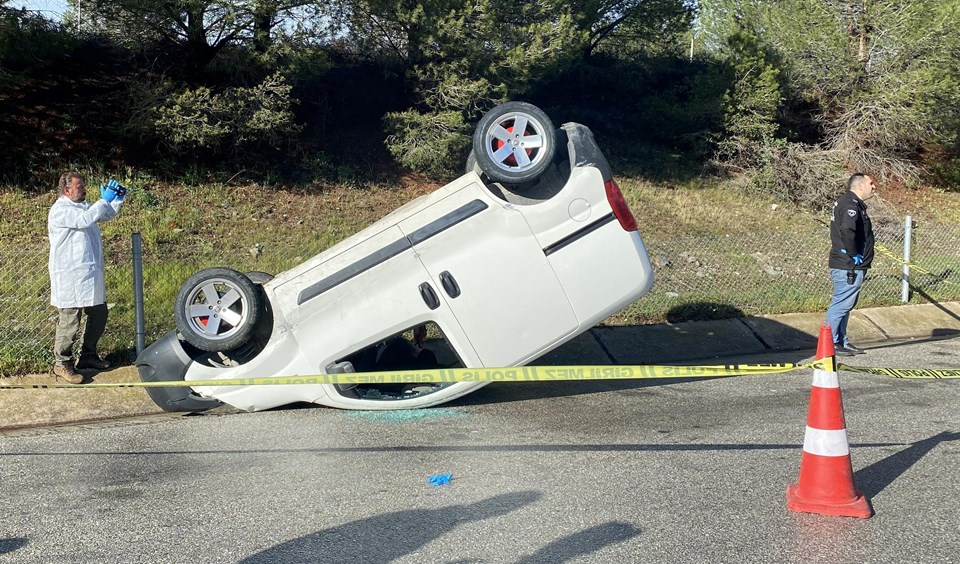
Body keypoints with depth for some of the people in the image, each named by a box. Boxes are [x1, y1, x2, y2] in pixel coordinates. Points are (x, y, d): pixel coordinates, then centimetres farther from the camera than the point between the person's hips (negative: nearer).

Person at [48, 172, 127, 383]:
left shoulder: (82, 206, 15)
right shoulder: (60, 210, -13)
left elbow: (107, 214, 25)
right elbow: (85, 219, -28)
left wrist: (118, 199, 7)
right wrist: (105, 199, -20)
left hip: (91, 275, 9)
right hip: (70, 278, -9)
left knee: (98, 315, 16)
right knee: (69, 322, -5)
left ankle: (88, 356, 30)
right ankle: (61, 364, 6)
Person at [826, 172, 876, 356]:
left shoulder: (852, 203, 18)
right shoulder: (850, 204, -16)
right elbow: (847, 231, -31)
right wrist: (853, 254, -21)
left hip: (850, 266, 11)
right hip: (849, 267, -11)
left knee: (845, 304, 15)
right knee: (841, 304, -7)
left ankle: (841, 341, 23)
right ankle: (831, 343, -3)